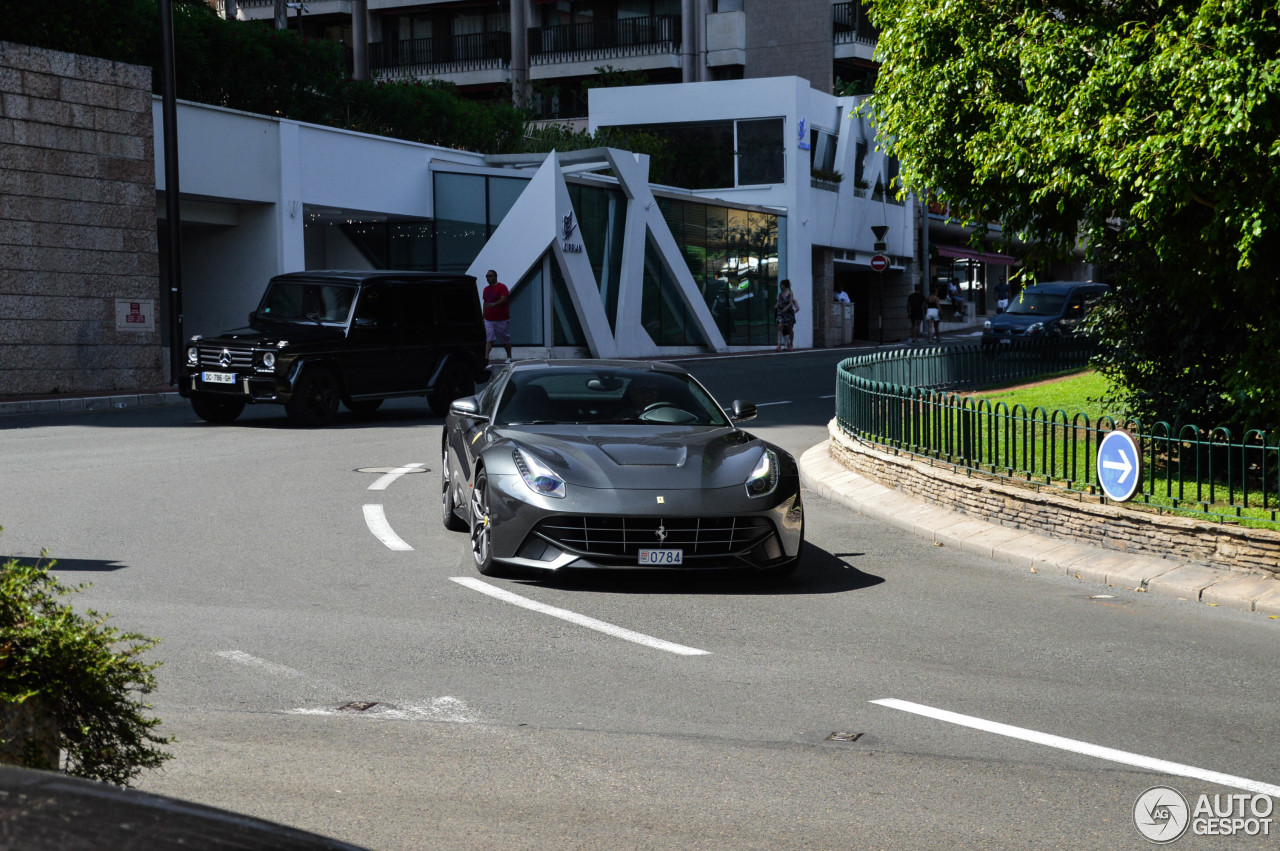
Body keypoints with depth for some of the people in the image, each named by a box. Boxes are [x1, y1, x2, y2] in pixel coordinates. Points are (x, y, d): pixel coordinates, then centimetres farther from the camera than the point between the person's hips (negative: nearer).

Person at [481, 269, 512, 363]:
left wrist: (494, 304, -36)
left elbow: (503, 299, -19)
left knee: (505, 339, 7)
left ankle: (509, 357, 20)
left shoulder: (502, 287, -5)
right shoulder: (486, 289, 15)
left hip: (502, 320, -5)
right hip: (488, 319, 5)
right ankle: (486, 357, -20)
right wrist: (483, 316, 17)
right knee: (488, 339, -10)